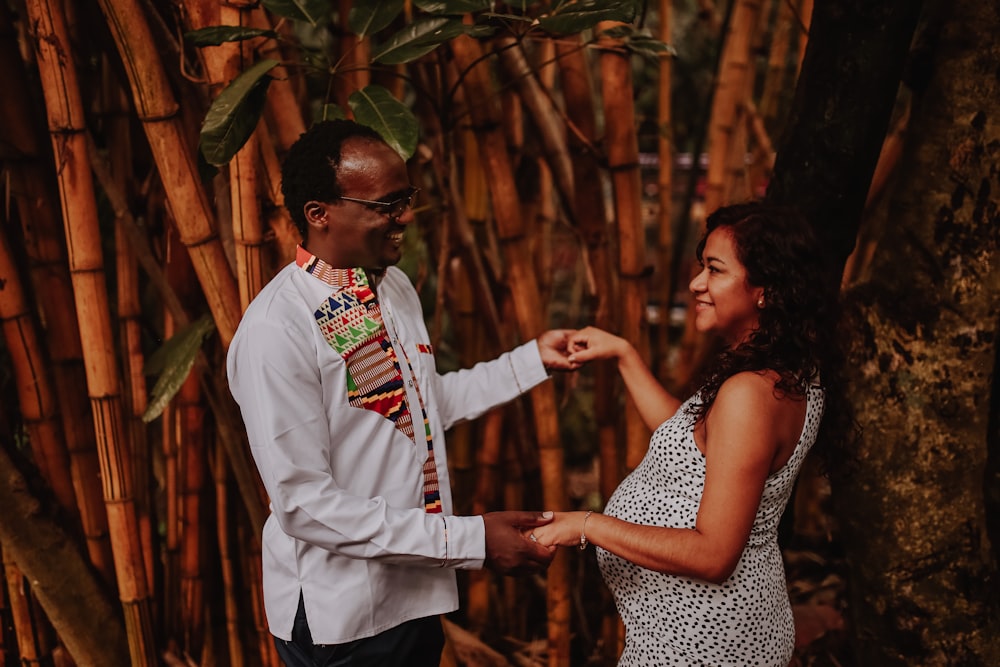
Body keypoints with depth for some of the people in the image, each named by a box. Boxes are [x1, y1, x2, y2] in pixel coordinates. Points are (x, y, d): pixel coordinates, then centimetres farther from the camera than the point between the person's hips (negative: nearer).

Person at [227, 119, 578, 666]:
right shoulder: (275, 331, -23)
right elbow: (305, 503, -24)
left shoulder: (394, 287, 3)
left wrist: (533, 359, 11)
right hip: (340, 619, -7)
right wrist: (470, 540, -24)